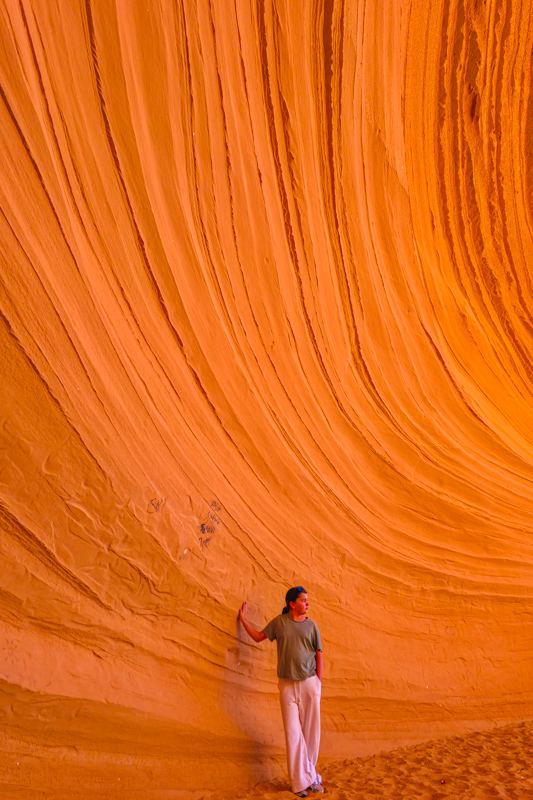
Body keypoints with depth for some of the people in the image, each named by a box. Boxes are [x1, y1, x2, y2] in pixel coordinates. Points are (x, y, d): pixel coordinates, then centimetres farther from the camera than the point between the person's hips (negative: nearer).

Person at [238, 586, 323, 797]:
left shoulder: (311, 626, 0)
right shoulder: (279, 622, -1)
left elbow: (319, 655, 4)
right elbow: (258, 636, 11)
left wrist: (318, 682, 0)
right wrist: (243, 618, 10)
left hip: (310, 683, 1)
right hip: (288, 685, 0)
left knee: (311, 732, 7)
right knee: (293, 733, 0)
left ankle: (310, 775, 24)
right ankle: (303, 781, 12)